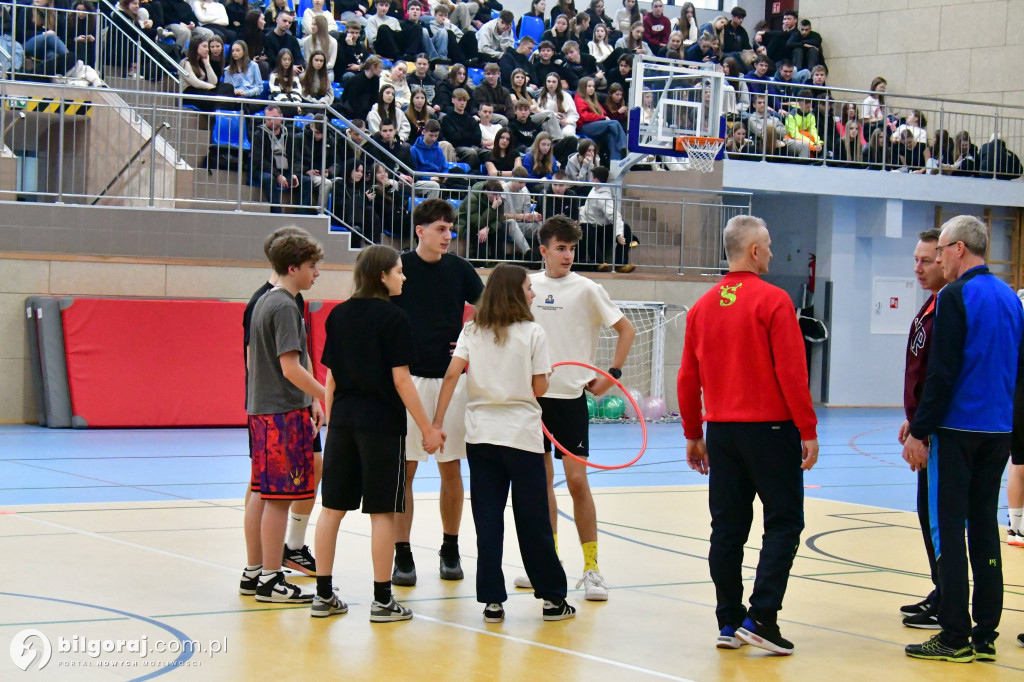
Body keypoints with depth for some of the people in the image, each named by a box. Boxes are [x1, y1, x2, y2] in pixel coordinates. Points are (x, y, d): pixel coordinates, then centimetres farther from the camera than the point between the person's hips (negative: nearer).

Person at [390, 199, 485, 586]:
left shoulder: (459, 269, 5)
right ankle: (402, 556, 4)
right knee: (403, 469, -2)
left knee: (451, 469, 7)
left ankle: (450, 550, 20)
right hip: (407, 379, -2)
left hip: (450, 379, 2)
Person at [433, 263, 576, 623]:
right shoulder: (532, 333, -4)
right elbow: (539, 388, -6)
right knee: (533, 521, 5)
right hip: (522, 437, -3)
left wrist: (437, 422, -6)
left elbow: (452, 373, -6)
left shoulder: (472, 331, 5)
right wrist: (543, 375, 16)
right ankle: (552, 597, 14)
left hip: (481, 435, 3)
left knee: (487, 521, 5)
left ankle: (492, 601, 5)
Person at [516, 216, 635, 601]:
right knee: (542, 478, 8)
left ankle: (591, 568, -2)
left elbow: (626, 330, 2)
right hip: (533, 394, 3)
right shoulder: (527, 286, 5)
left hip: (571, 396, -3)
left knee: (576, 480, -8)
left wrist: (612, 375, -5)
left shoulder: (586, 290, -4)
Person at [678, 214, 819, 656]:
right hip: (770, 428, -6)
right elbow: (791, 372, -13)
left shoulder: (702, 307, 7)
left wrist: (693, 434, 18)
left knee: (727, 528, 9)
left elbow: (688, 378, 10)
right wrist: (808, 430, -7)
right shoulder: (772, 301, -10)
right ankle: (761, 616, -8)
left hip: (721, 431, 6)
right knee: (783, 522, 1)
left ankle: (729, 623, 11)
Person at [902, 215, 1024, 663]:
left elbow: (942, 373, -16)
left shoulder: (955, 296, -11)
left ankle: (955, 637, -4)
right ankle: (985, 635, 12)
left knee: (948, 529, -3)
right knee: (984, 526, 11)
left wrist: (918, 432, -12)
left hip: (958, 429, -7)